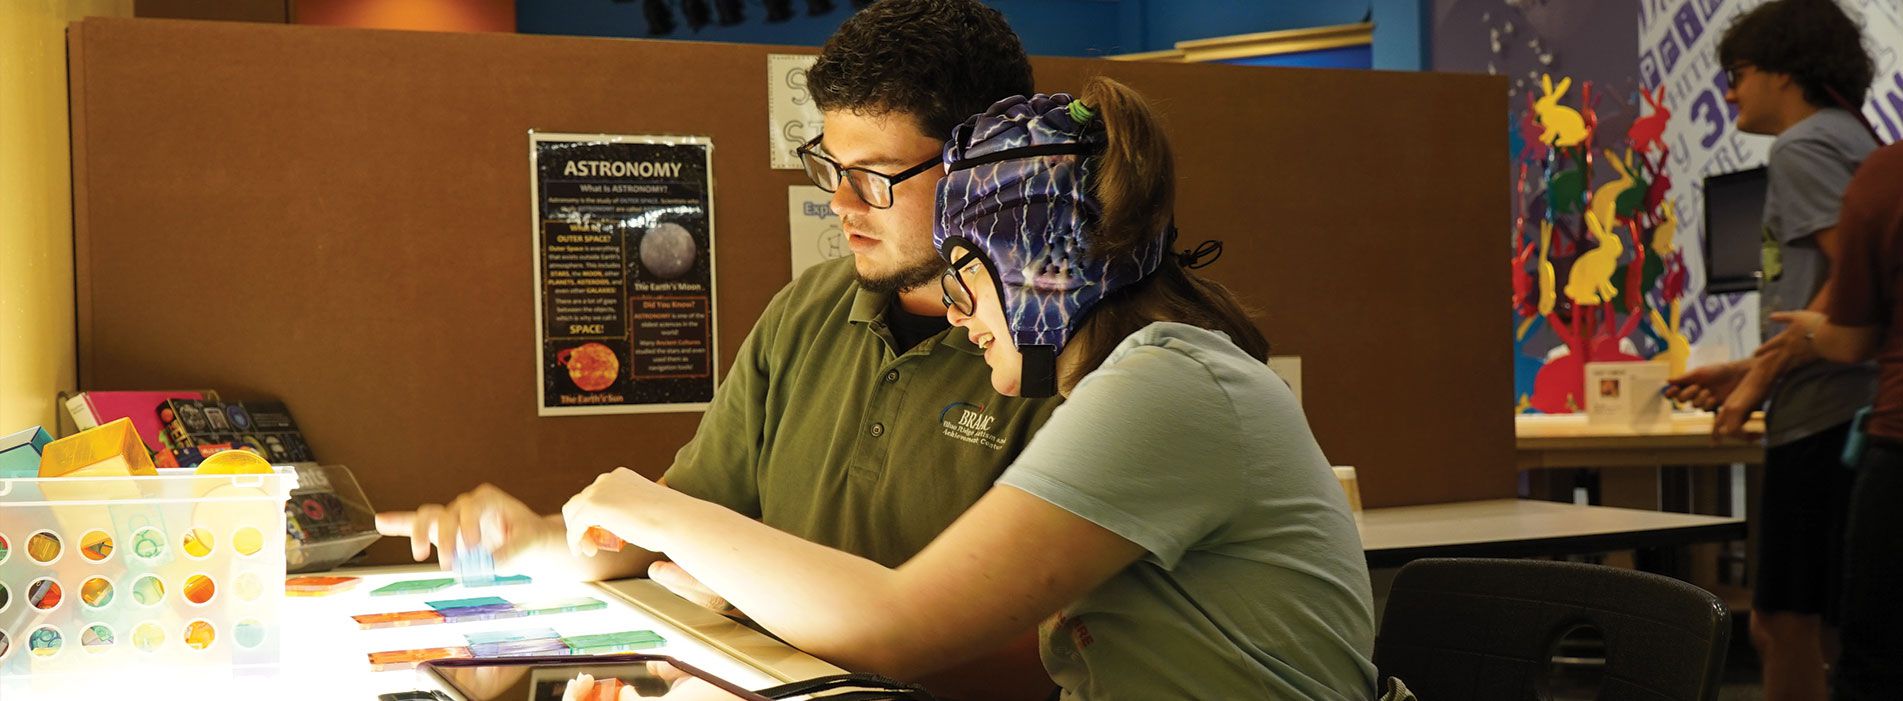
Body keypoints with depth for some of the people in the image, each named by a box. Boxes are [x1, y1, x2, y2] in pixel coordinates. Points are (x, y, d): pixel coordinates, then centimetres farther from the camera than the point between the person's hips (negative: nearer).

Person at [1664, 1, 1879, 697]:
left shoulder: (1803, 147, -7)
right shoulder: (1854, 142, 23)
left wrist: (1761, 375, -15)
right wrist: (1750, 370, 19)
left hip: (1826, 417, -10)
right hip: (1839, 415, 10)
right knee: (1779, 626, 13)